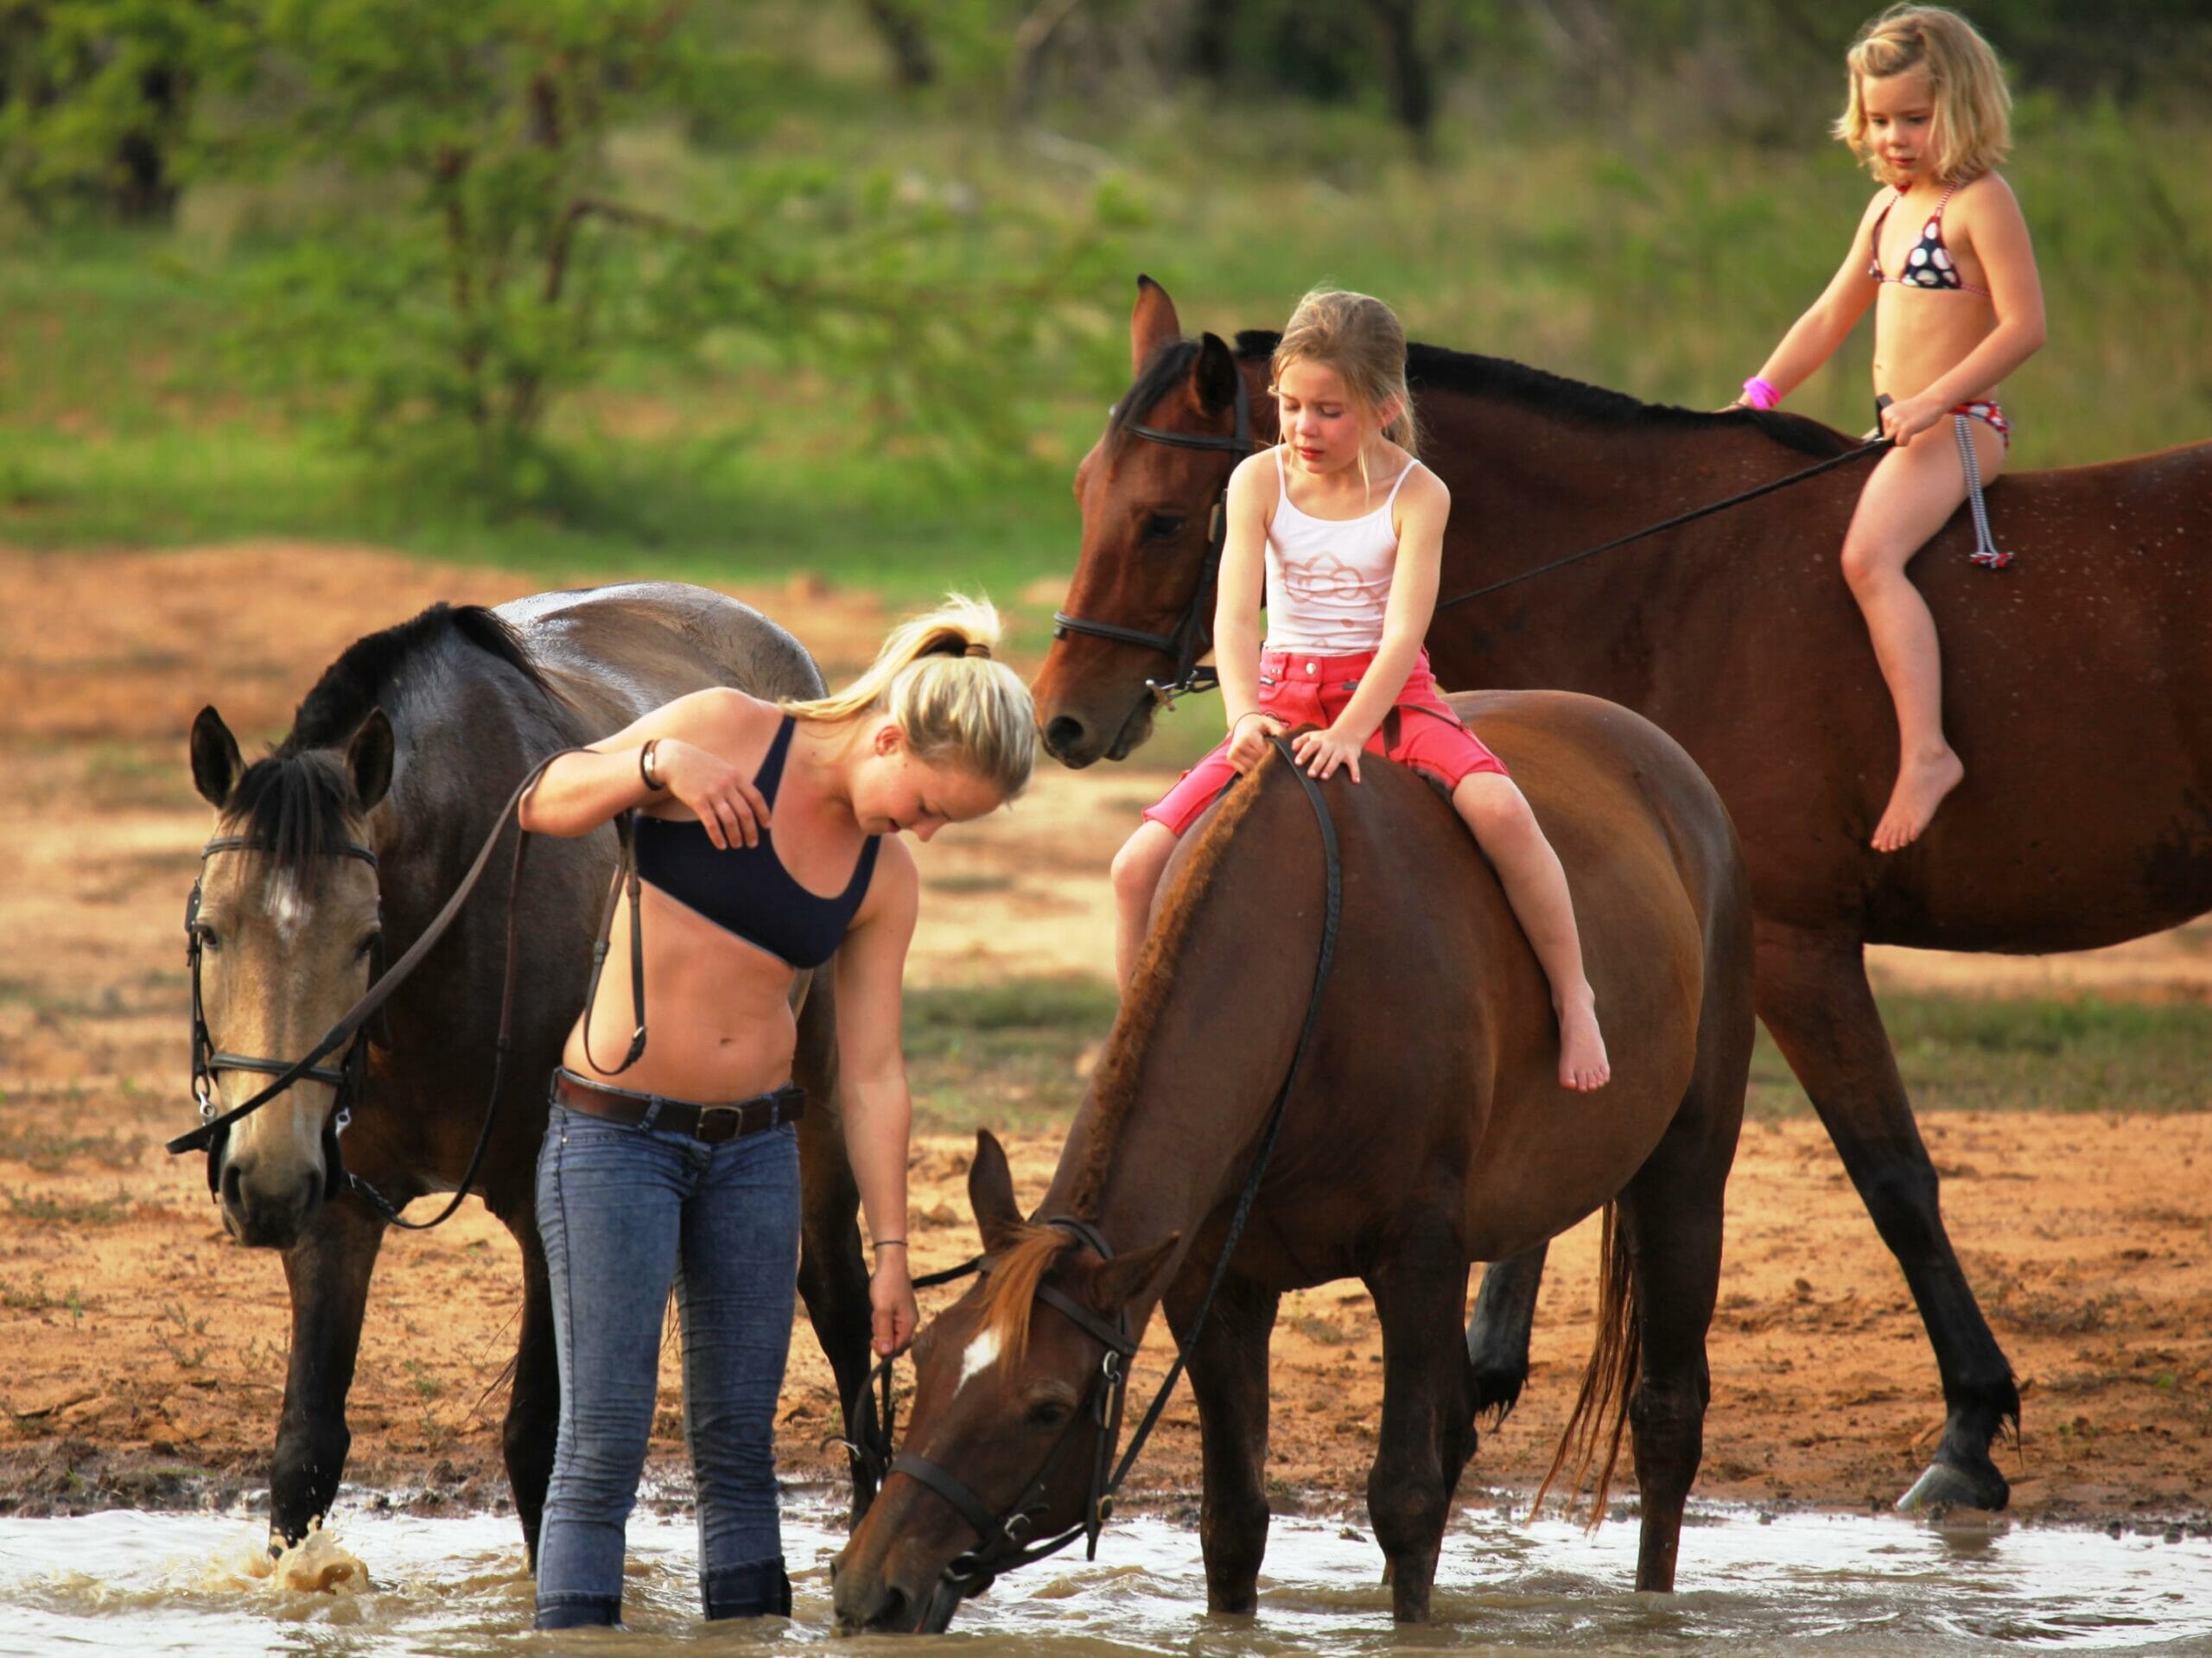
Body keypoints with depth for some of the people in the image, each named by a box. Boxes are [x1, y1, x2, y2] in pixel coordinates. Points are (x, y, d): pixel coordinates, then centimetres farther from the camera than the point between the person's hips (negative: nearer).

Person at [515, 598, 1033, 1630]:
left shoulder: (885, 880, 2)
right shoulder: (726, 730, -10)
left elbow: (872, 1075, 5)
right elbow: (545, 808, -8)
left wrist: (891, 1251, 3)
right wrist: (659, 762, -27)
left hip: (755, 1147, 5)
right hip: (615, 1131, -5)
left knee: (740, 1448, 8)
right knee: (603, 1447, -8)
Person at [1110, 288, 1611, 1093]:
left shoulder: (1416, 495, -9)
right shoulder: (1259, 482, -3)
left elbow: (1403, 633, -18)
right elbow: (1235, 616, -12)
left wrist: (1348, 734, -33)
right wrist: (1244, 716, -31)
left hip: (1388, 694, -3)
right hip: (1283, 695, 3)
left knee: (1500, 812, -32)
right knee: (1140, 865, -13)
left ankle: (1574, 997, -16)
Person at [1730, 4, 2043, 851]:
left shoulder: (1981, 203, -10)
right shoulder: (1888, 209, 16)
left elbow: (2024, 324, -18)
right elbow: (1831, 317, 23)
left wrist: (1933, 403, -23)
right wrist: (1759, 395, 13)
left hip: (1959, 428, -10)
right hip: (1903, 431, 10)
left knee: (1868, 554, -30)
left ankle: (1925, 751, -36)